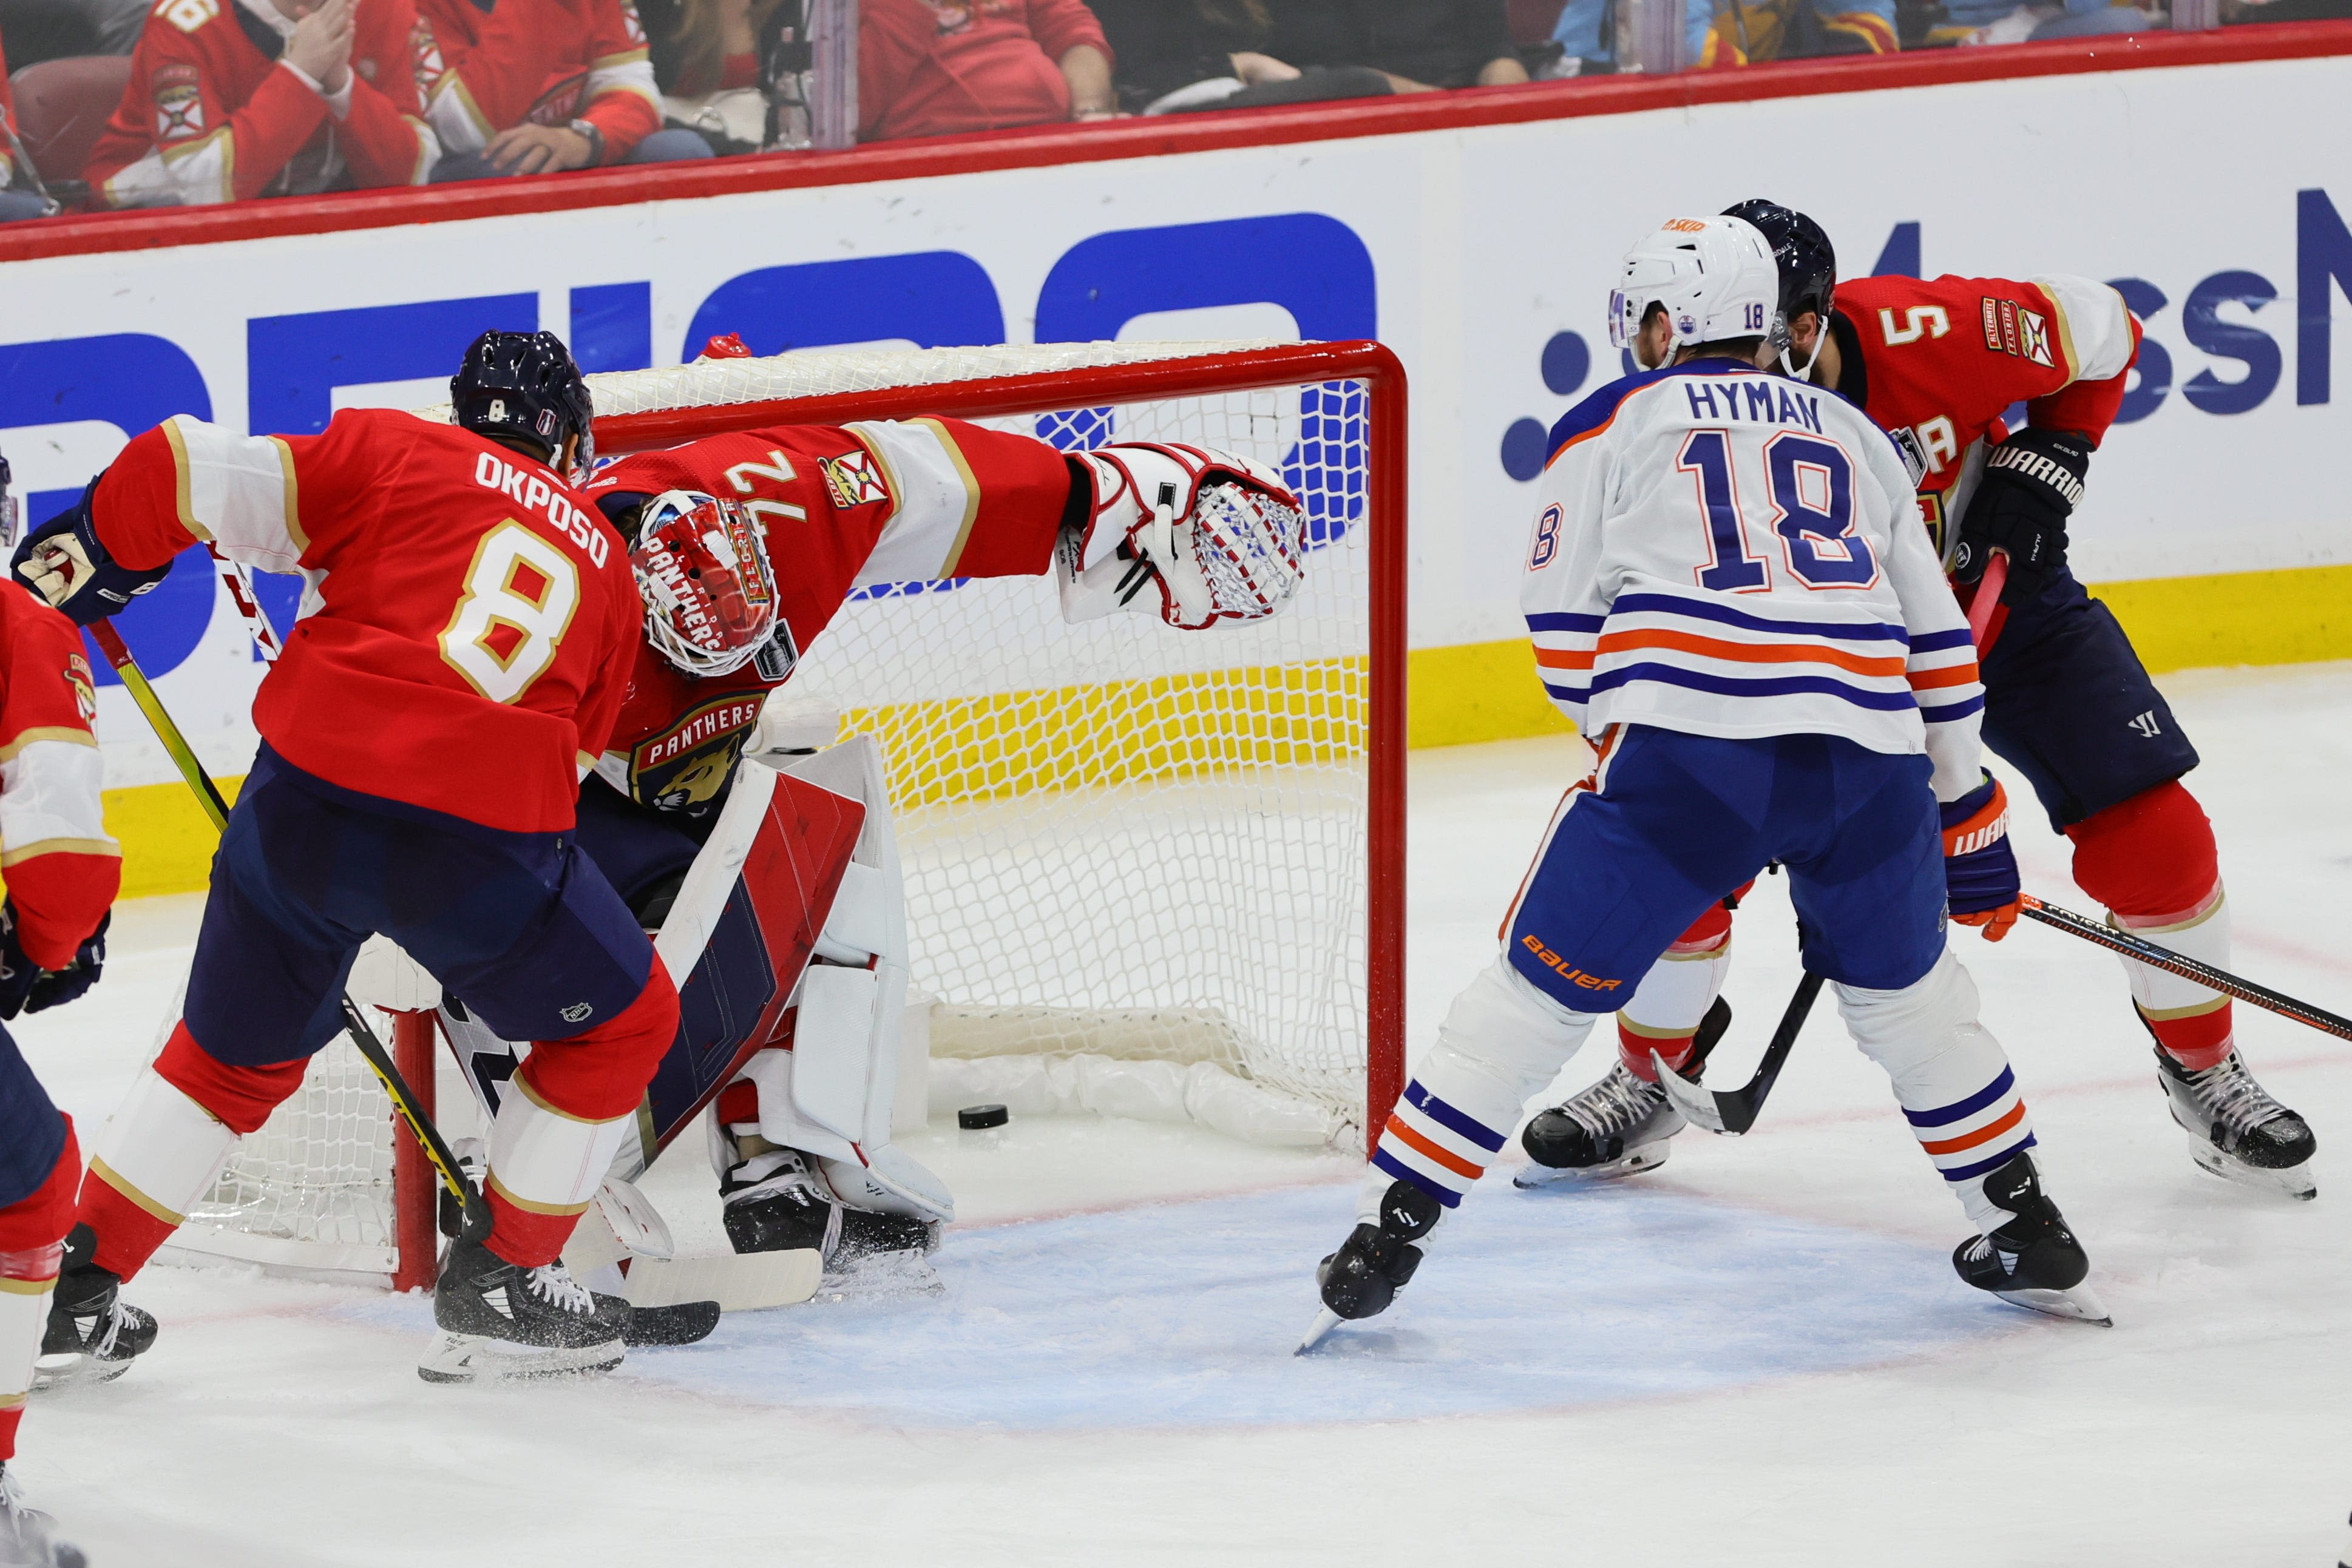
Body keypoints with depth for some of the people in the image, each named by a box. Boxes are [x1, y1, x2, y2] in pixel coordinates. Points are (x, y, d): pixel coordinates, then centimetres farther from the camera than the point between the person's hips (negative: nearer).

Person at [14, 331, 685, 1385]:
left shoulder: (393, 454, 14)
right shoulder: (604, 567, 22)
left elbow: (196, 478, 3)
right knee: (619, 1022, 24)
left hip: (308, 797, 1)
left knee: (238, 1050, 24)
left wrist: (81, 552, 19)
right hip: (482, 840, -1)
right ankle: (499, 1286, 23)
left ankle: (73, 1275, 24)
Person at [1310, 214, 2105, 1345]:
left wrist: (1624, 738, 27)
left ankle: (1387, 1231, 1)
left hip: (1693, 749, -3)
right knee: (1903, 987, 27)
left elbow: (1564, 634, 11)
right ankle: (2024, 1228, 30)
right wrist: (1964, 806, 33)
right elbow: (1937, 644, 26)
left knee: (1542, 987, 4)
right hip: (1871, 756, 3)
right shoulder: (1851, 436, 27)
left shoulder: (1615, 423, 16)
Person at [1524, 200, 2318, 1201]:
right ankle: (1650, 1082, 13)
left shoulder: (1943, 335, -31)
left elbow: (2102, 335, -10)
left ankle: (2203, 1072, 15)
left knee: (2151, 836, -10)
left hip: (1999, 591, -1)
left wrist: (2040, 471, -17)